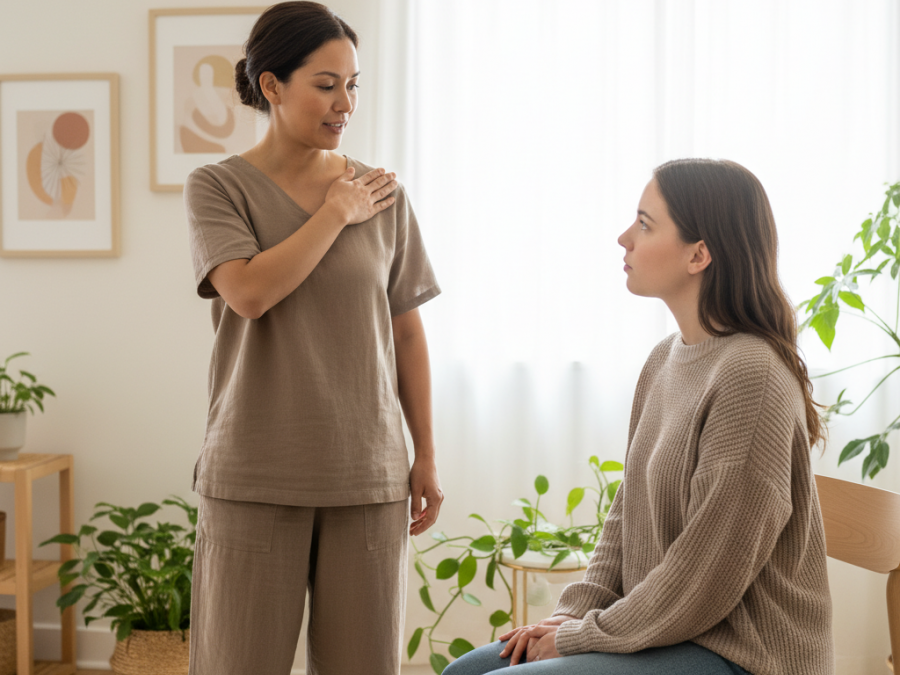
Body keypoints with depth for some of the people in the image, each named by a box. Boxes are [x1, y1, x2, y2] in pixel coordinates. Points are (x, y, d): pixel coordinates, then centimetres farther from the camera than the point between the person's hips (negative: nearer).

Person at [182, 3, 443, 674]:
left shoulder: (383, 195, 8)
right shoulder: (218, 187, 1)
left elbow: (406, 332, 10)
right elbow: (249, 292, -17)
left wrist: (427, 458, 8)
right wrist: (336, 213, -7)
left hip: (369, 473, 2)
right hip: (256, 475, -2)